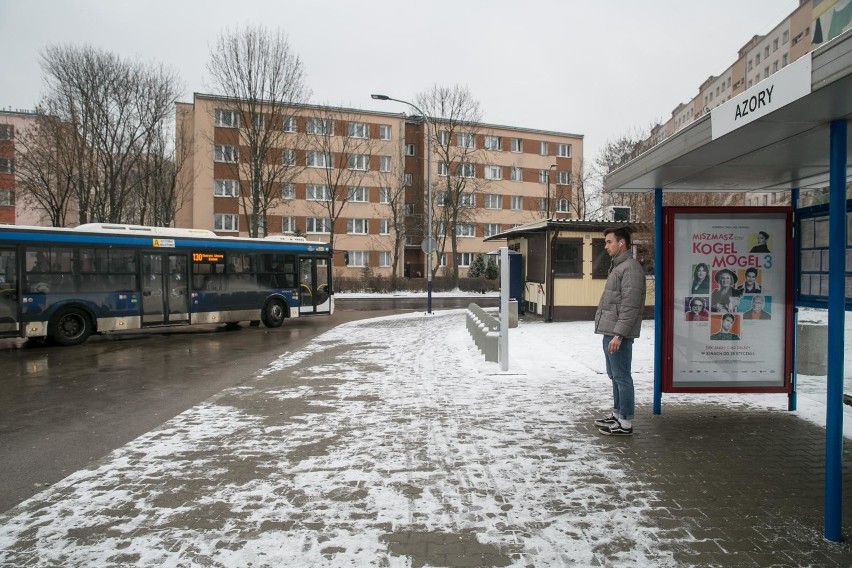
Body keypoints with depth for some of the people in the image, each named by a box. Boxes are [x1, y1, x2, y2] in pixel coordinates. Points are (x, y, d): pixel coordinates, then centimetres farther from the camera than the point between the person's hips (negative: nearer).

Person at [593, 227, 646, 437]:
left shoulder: (631, 267, -14)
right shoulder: (617, 266, 18)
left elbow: (630, 306, -20)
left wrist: (619, 334, -23)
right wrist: (611, 332, 19)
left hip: (618, 334, -10)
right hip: (610, 332, 10)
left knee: (621, 377, -4)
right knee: (615, 375, 17)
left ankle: (625, 423, 3)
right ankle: (617, 414, 28)